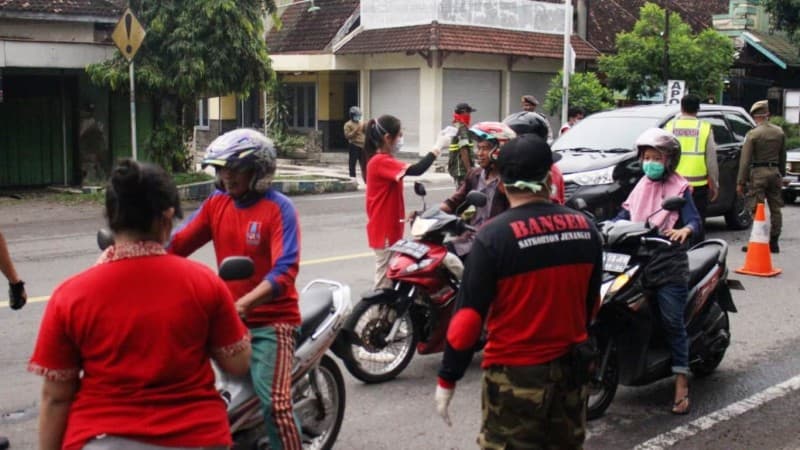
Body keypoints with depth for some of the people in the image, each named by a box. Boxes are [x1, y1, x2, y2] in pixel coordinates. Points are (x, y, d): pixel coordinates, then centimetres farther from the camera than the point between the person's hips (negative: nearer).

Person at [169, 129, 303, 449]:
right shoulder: (216, 203, 7)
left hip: (270, 320, -6)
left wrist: (245, 303, -37)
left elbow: (285, 271, -22)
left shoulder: (279, 209, -11)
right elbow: (177, 244, 4)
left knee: (275, 403, -18)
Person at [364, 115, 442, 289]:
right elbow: (416, 170, -30)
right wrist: (439, 146, -25)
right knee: (385, 281, -3)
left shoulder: (383, 161, 13)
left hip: (389, 229, 10)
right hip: (384, 231, -10)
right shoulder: (381, 161, -20)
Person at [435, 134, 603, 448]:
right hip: (571, 369, 5)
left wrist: (446, 379, -6)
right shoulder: (585, 228, -1)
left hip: (516, 375, -5)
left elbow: (468, 314, -15)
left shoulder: (494, 235, -16)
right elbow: (591, 303, 9)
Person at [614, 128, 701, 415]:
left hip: (669, 263, -5)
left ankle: (682, 385, -5)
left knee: (673, 323, -7)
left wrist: (685, 230, -33)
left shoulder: (679, 187, 0)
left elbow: (694, 219, -10)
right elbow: (624, 215, 16)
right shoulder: (641, 187, 17)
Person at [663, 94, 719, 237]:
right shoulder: (705, 128, -2)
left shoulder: (670, 126, 1)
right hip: (698, 185, -1)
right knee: (697, 225, 5)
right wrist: (715, 184, 10)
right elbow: (711, 159, 1)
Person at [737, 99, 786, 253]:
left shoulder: (753, 134, -11)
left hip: (759, 173, -5)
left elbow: (745, 160, -12)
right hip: (775, 172, 6)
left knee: (757, 210, -2)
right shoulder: (779, 132, 6)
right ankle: (774, 242, 15)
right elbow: (782, 157, 14)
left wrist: (740, 182, -9)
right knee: (775, 208, 11)